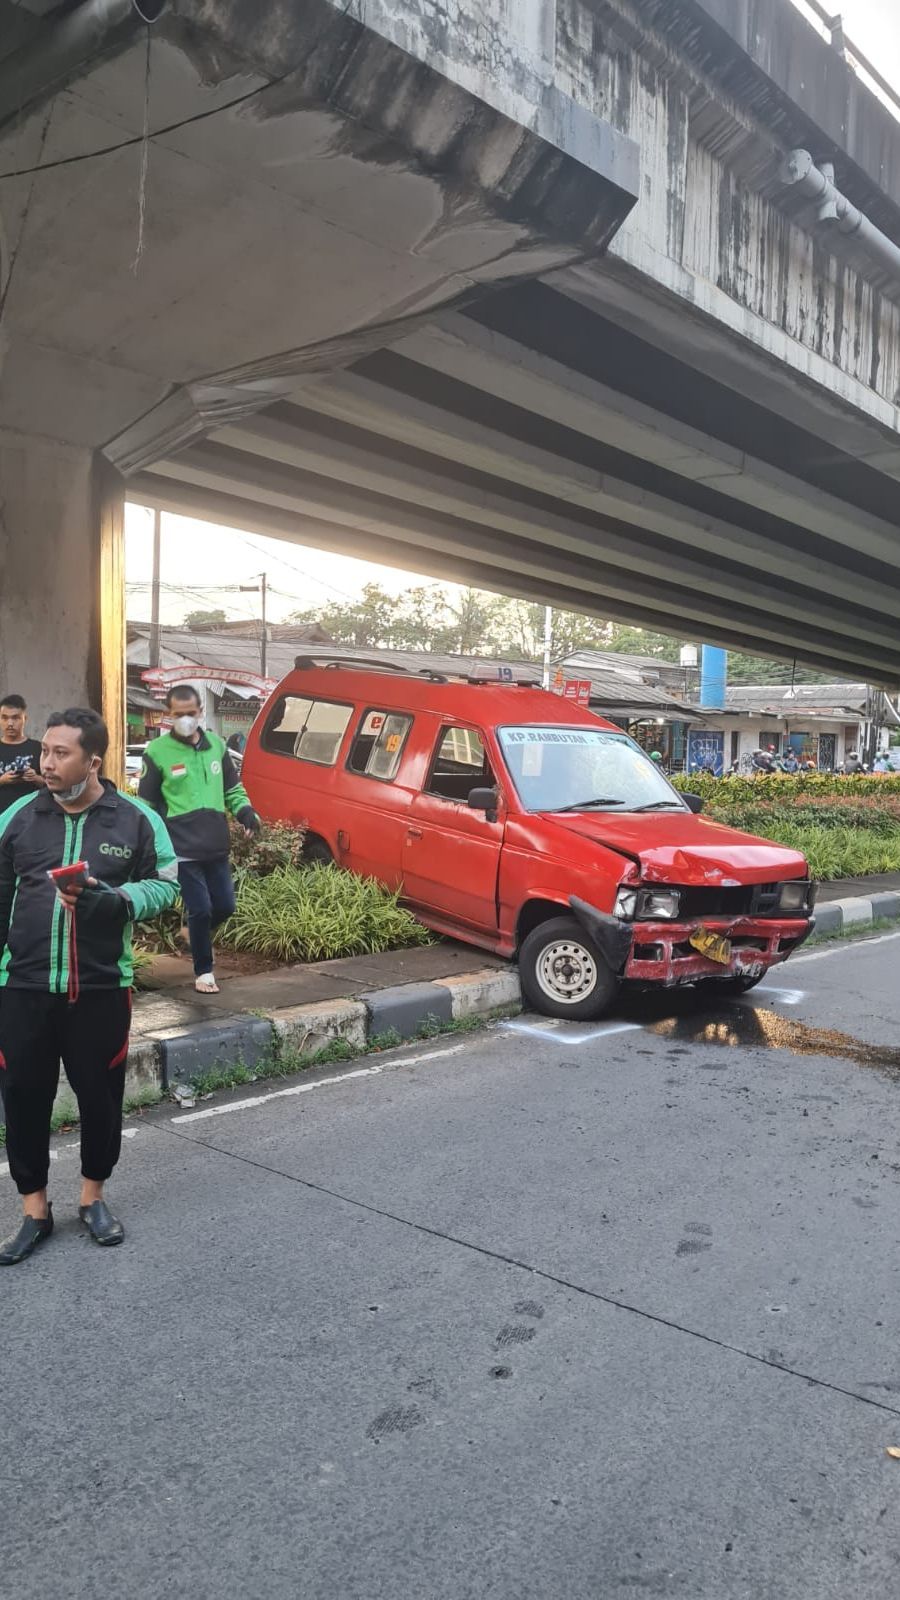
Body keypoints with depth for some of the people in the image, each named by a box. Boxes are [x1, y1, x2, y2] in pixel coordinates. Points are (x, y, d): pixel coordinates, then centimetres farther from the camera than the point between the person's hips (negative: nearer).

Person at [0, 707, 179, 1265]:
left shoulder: (136, 819, -4)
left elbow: (166, 884, 0)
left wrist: (109, 899, -18)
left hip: (102, 987, -1)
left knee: (100, 1094, 11)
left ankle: (93, 1196, 34)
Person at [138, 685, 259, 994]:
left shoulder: (216, 745, 9)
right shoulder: (158, 752, -5)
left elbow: (232, 787, 18)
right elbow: (147, 804, 2)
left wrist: (245, 811, -1)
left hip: (217, 846, 5)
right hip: (183, 848, -5)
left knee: (225, 906, 10)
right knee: (200, 910, -4)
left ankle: (198, 935, 41)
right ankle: (204, 972, 14)